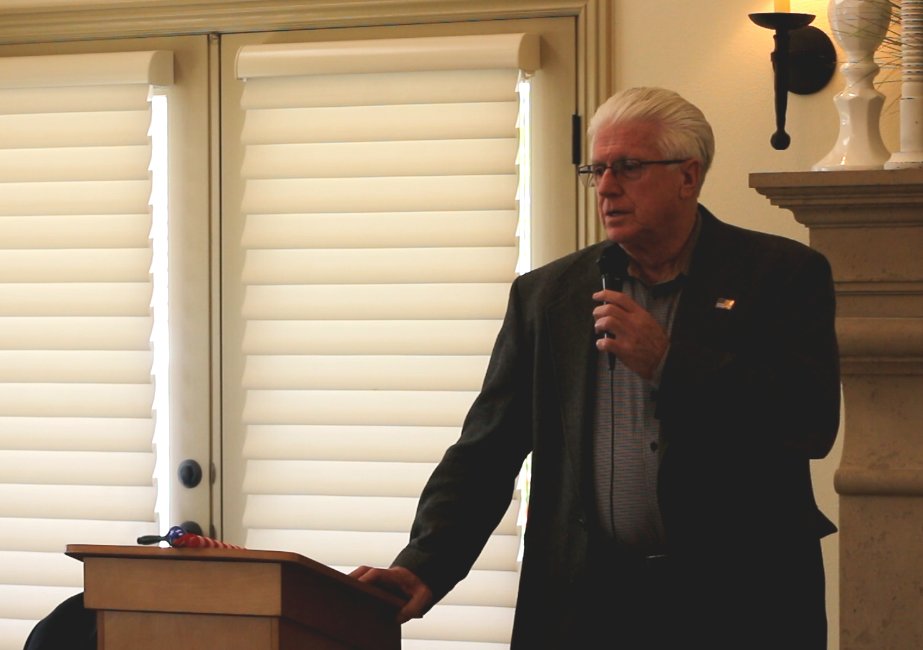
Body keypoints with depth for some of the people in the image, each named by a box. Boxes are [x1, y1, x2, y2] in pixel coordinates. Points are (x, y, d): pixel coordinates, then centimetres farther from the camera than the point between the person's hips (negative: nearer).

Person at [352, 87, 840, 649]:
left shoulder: (785, 274, 0)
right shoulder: (546, 294, 10)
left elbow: (814, 422, -11)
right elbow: (485, 449, 6)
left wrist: (668, 364, -14)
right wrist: (425, 565, -9)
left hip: (743, 601, -2)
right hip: (584, 604, 2)